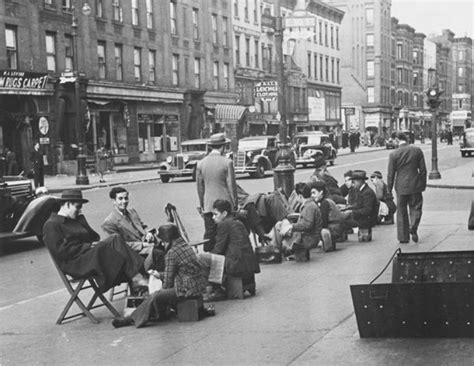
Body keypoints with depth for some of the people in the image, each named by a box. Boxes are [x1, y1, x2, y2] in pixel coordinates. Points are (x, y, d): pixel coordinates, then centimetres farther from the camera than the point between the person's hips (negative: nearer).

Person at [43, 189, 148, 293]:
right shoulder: (51, 225, -2)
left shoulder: (77, 219, 24)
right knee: (101, 249, -34)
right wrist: (88, 246, -14)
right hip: (73, 264, -7)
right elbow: (60, 251, -14)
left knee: (115, 239, -19)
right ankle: (135, 278, -34)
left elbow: (95, 237, 23)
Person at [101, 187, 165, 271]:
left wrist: (149, 233, 1)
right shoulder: (109, 222, -8)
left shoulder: (132, 211, 17)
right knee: (159, 253, -32)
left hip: (146, 244, 8)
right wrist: (142, 245, -15)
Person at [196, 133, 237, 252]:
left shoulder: (201, 163, 3)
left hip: (208, 206, 3)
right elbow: (231, 186, -6)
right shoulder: (227, 162, -8)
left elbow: (199, 186, 9)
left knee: (209, 234, 7)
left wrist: (201, 205, 18)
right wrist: (235, 204, 3)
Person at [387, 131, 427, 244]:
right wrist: (423, 185, 12)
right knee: (416, 207, 14)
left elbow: (391, 174, -4)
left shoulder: (393, 154, -7)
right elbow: (423, 170, 2)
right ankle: (413, 227, -10)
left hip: (401, 186, -1)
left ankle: (403, 237, 11)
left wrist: (389, 188, 7)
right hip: (415, 185, 1)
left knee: (401, 211, 9)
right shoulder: (417, 150, -2)